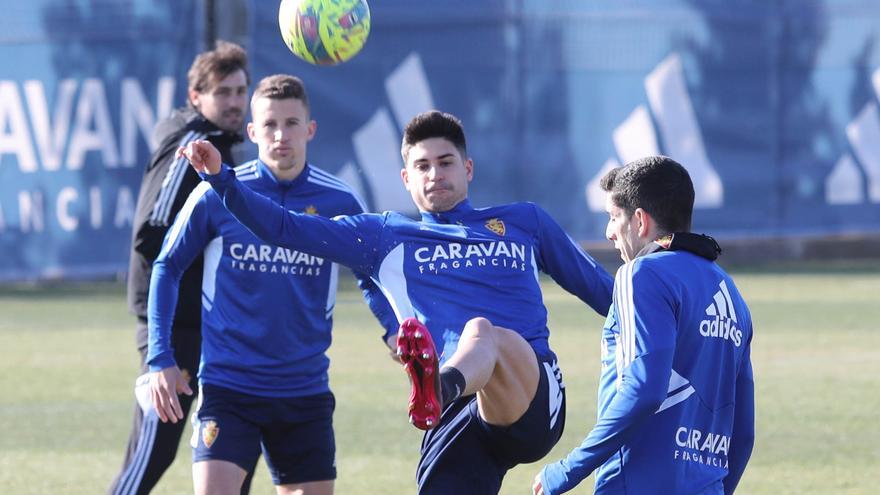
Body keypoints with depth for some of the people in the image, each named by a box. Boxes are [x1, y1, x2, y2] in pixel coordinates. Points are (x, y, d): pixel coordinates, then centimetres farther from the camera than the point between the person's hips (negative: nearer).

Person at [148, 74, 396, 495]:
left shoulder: (340, 203, 0)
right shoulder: (215, 196, -5)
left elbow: (374, 280, 13)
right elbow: (167, 268, 5)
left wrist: (397, 333, -6)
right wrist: (161, 359, -2)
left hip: (305, 392, 3)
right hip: (227, 387, -3)